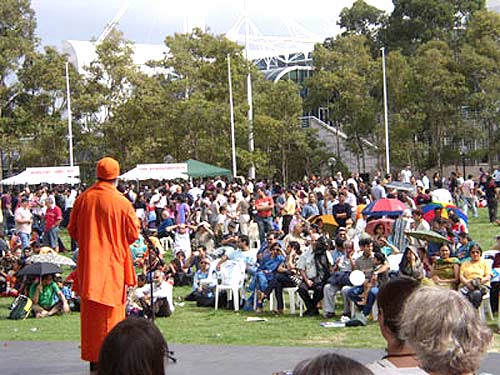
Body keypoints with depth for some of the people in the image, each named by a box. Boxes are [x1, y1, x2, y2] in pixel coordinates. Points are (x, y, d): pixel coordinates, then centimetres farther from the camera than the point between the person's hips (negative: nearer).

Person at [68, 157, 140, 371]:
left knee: (90, 312, 11)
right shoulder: (121, 202, -12)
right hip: (112, 263, -4)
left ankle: (92, 358, 17)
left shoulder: (83, 199, -1)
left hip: (88, 263, 4)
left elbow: (72, 230, 7)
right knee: (111, 312, 4)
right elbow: (133, 234, -6)